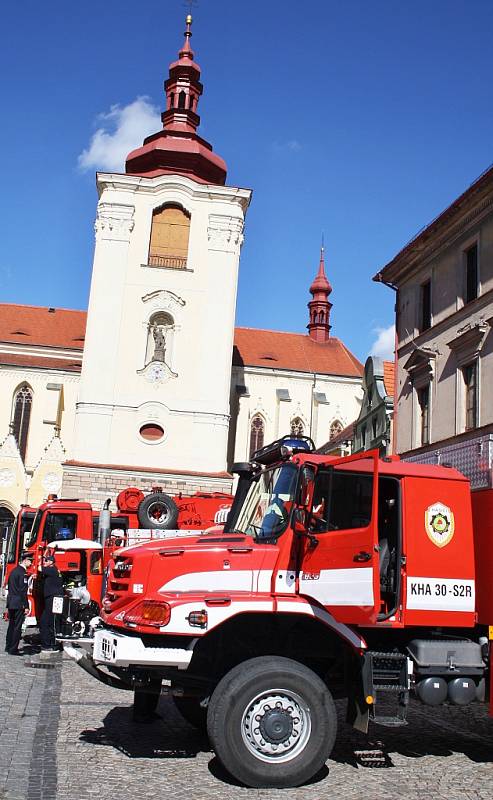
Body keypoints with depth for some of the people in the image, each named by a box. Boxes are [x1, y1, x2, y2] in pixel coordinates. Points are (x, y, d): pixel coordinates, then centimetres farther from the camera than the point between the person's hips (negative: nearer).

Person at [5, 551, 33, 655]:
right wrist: (26, 606, -17)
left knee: (11, 625, 17)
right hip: (18, 603, -9)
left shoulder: (14, 570, 13)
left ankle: (8, 646, 24)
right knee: (17, 627, -3)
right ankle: (13, 649, -2)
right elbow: (23, 591, -19)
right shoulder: (23, 572, -15)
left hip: (10, 602, 9)